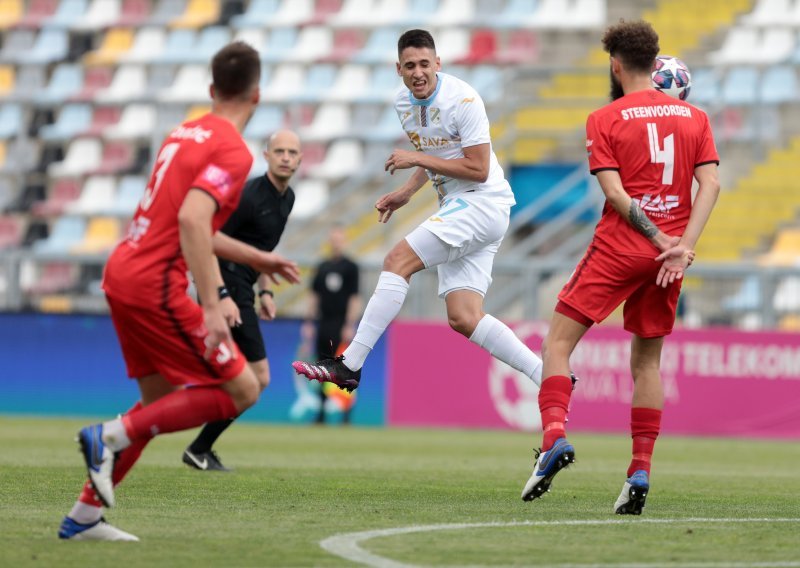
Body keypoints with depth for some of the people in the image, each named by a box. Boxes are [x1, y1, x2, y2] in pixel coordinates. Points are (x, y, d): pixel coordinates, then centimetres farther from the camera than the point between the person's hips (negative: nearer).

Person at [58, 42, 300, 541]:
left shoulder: (187, 134, 15)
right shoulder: (233, 152, -12)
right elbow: (191, 220, -26)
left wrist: (254, 258, 33)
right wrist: (212, 305, -28)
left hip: (122, 274, 9)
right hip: (156, 286, -9)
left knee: (161, 401, 19)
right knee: (242, 391, -4)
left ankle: (84, 517, 17)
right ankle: (115, 434, -9)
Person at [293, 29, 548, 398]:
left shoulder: (463, 100, -16)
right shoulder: (404, 102, 9)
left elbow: (478, 170, -18)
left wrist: (418, 159, -19)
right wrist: (406, 192, 13)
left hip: (482, 202, -9)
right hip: (455, 207, 9)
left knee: (398, 260, -19)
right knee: (463, 319, -2)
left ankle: (349, 365, -18)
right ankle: (548, 376, 4)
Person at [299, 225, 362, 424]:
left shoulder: (350, 267, 0)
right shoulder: (321, 267, 14)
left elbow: (355, 298, -5)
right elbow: (314, 296, 17)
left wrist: (350, 325, -12)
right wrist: (309, 322, 10)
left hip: (342, 325, -5)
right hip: (324, 324, 5)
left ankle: (346, 414, -8)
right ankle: (321, 413, 11)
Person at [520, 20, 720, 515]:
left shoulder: (604, 120, -1)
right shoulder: (694, 117, 10)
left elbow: (615, 192, -11)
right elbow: (711, 184, -2)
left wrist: (659, 239, -11)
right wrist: (682, 246, -9)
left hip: (618, 249, -4)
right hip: (668, 256, 4)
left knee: (559, 342, 3)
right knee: (647, 360, 12)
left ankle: (555, 435, -19)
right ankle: (641, 472, 5)